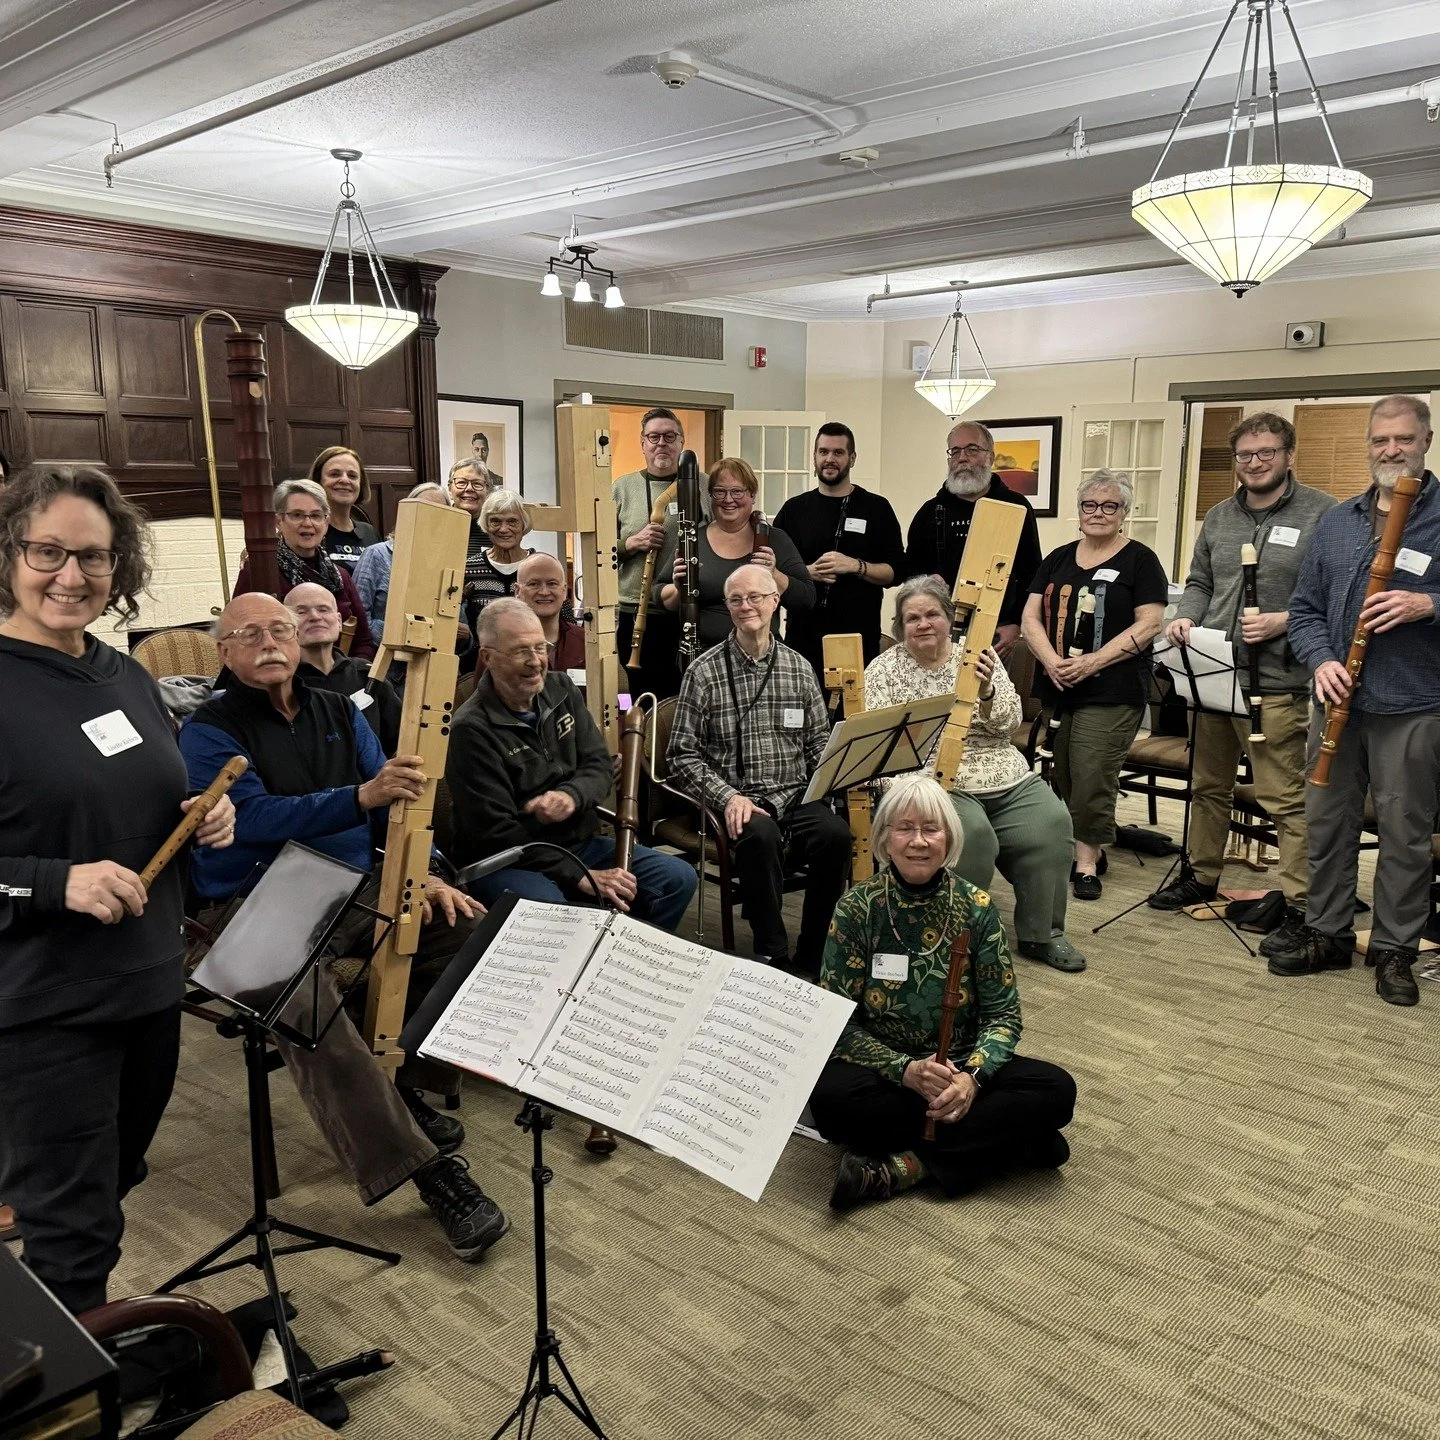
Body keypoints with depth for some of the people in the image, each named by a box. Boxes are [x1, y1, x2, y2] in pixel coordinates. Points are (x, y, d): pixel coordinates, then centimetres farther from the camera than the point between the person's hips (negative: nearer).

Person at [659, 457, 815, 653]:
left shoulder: (774, 539, 7)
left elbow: (807, 600, 3)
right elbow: (662, 599, 11)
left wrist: (774, 575, -13)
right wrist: (678, 589, -10)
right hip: (702, 654, 0)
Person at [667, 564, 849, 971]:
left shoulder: (799, 669, 12)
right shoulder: (703, 673, 1)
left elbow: (819, 743, 15)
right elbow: (683, 755, -1)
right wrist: (728, 796, -15)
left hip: (795, 797, 3)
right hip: (737, 803, -3)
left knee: (836, 834, -28)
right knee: (761, 836, -35)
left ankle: (812, 959, -10)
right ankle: (773, 956, -16)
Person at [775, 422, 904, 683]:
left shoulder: (876, 508, 6)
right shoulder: (794, 509, 11)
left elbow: (896, 572, 1)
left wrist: (855, 566, -15)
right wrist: (808, 572, -10)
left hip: (860, 639, -1)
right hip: (803, 638, 1)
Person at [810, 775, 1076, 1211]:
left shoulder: (976, 907, -5)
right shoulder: (856, 907, -9)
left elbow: (1003, 1013, -3)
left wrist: (972, 1076, -22)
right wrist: (906, 1070, -24)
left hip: (960, 1068, 3)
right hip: (885, 1072, -2)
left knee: (1056, 1089, -23)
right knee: (831, 1097, -34)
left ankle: (899, 1166, -23)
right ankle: (1000, 1140, -20)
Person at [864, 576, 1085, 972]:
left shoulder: (977, 657, 11)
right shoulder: (885, 669, 4)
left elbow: (1009, 721, 4)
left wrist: (986, 693, -17)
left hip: (1006, 778, 4)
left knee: (1051, 823, -20)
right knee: (971, 832, -32)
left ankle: (1041, 932, -1)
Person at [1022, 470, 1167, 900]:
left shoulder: (1140, 560, 1)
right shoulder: (1058, 559, 14)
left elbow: (1148, 624, -8)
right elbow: (1031, 616, 8)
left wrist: (1091, 663, -17)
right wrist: (1051, 660, -11)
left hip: (1111, 692, -5)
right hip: (1056, 688, 5)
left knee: (1091, 778, -9)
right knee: (1063, 776, 8)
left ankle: (1086, 860, 3)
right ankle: (1091, 845, 24)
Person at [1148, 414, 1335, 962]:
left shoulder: (1321, 514, -4)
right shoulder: (1218, 518, 15)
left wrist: (1284, 621, -18)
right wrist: (1185, 616, 1)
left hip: (1278, 684, -6)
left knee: (1286, 799, -5)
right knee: (1208, 786, 18)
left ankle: (1300, 906, 5)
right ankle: (1201, 875, 35)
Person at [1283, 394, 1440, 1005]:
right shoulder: (1337, 521, 11)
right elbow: (1305, 607, 11)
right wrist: (1321, 659, -6)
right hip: (1340, 699, 4)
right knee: (1327, 822, 10)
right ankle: (1326, 934, 24)